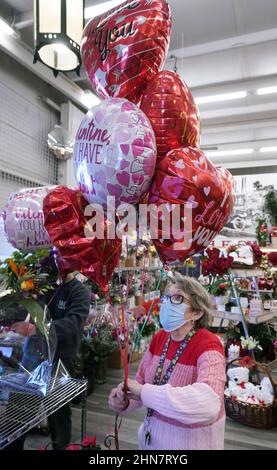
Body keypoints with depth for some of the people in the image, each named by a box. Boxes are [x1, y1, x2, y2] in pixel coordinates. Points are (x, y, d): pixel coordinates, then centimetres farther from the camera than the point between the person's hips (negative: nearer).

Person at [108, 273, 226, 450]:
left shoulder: (208, 346, -25)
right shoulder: (159, 338, -5)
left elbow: (208, 404, -40)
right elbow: (141, 383, 2)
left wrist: (145, 393, -36)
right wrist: (124, 402, -19)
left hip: (192, 441, -5)